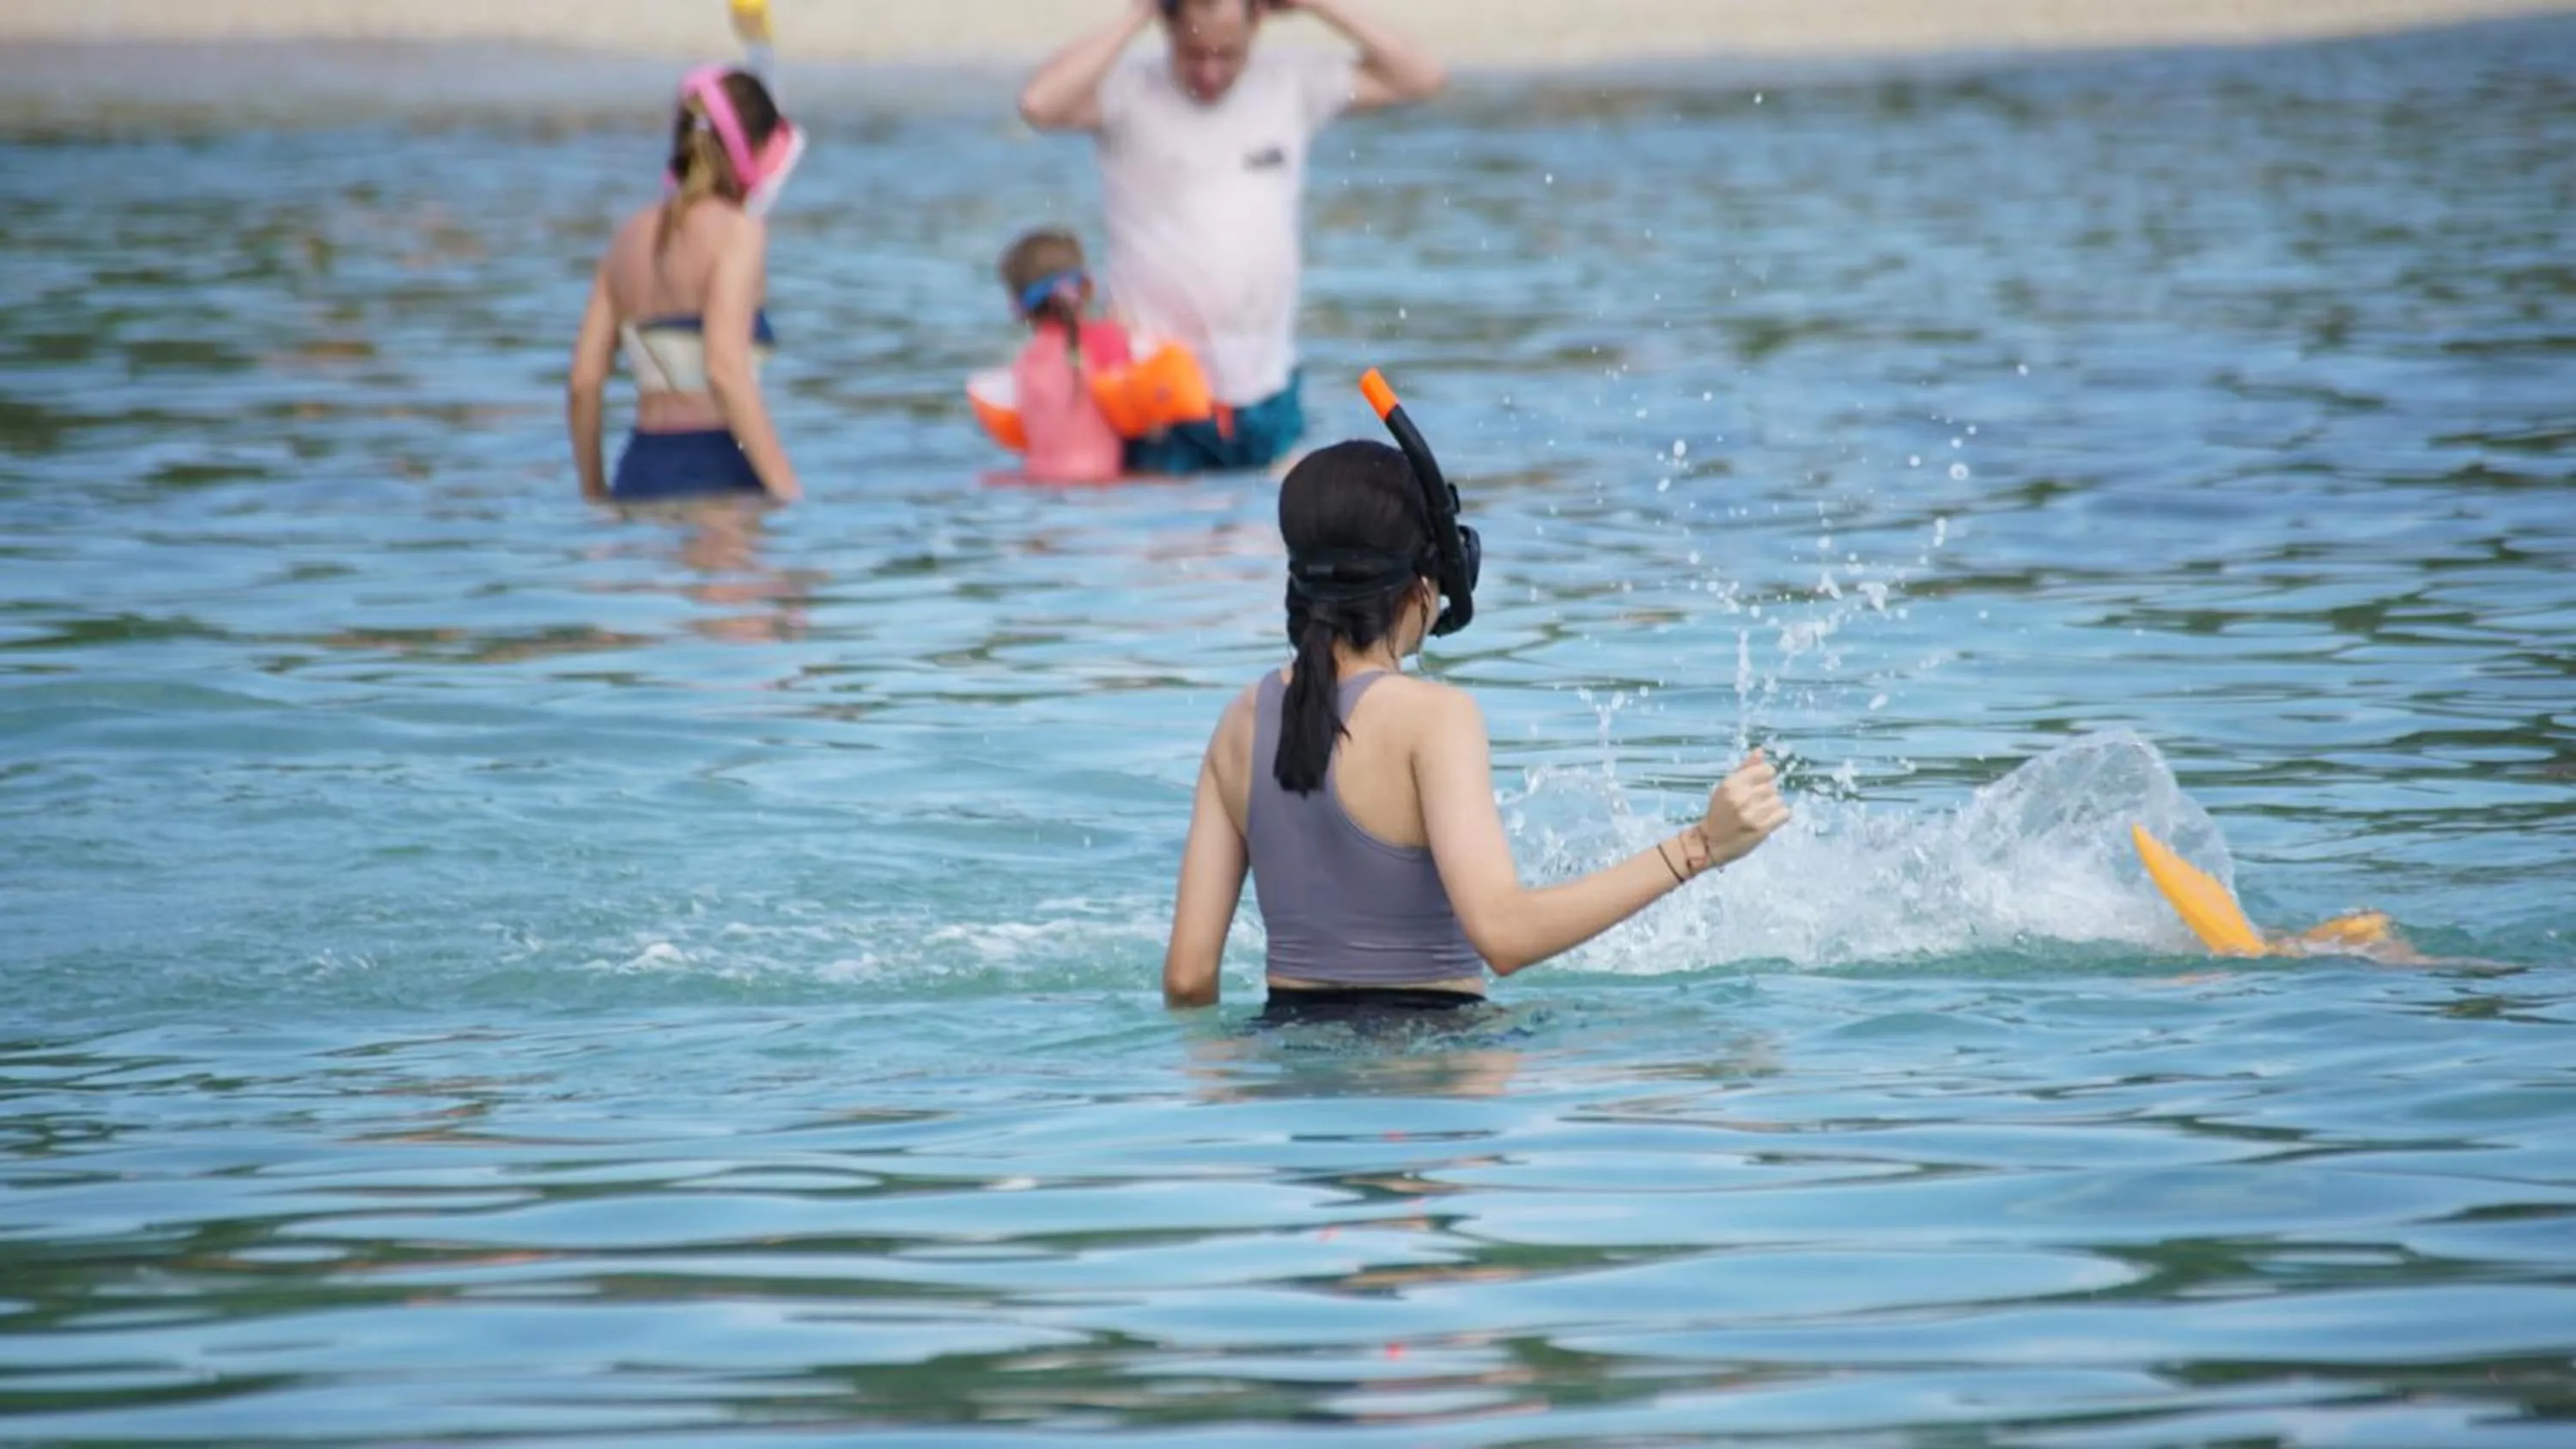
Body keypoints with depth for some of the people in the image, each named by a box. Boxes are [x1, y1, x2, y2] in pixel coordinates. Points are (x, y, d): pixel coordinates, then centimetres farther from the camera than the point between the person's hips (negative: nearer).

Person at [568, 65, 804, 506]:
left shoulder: (632, 235, 14)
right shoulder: (737, 230, -5)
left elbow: (584, 382, 12)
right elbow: (725, 368, -18)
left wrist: (595, 496, 22)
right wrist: (787, 489, -19)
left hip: (641, 472, 7)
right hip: (717, 468, -7)